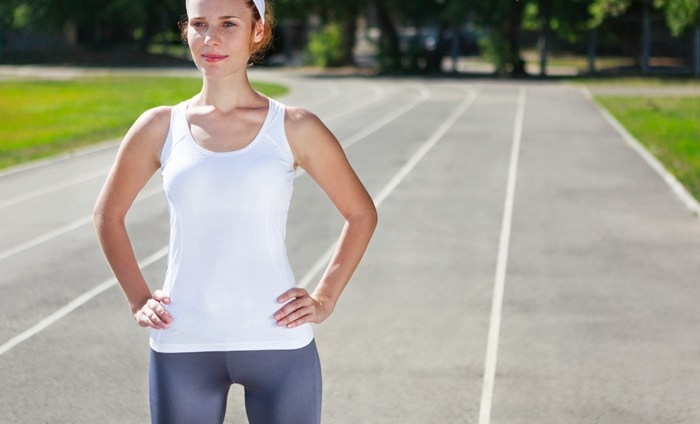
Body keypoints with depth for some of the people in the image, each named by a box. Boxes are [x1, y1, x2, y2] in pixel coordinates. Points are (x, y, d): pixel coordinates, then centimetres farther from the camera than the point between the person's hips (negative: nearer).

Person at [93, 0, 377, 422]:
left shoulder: (294, 129, -1)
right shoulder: (160, 128, 3)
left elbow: (361, 213, 10)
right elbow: (108, 215, 17)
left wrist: (325, 299, 2)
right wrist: (139, 300, 7)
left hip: (277, 342, -1)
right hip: (183, 346, 2)